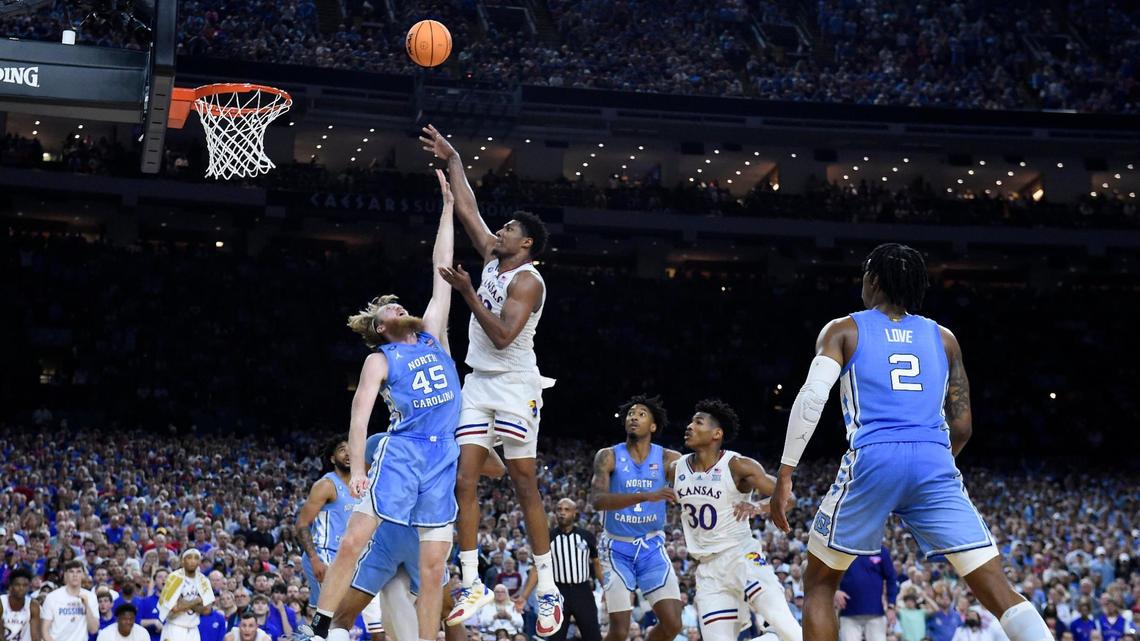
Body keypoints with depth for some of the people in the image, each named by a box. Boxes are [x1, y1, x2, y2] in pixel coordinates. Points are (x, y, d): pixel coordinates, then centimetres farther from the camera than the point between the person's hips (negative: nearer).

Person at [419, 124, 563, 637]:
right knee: (464, 482, -2)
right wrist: (451, 158, 16)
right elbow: (466, 208, 17)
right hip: (478, 383, 8)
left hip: (515, 387, -8)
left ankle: (548, 590, 1)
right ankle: (472, 584, 0)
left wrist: (468, 293, -23)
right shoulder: (492, 258, 10)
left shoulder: (527, 280, -13)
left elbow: (502, 336, -22)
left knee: (525, 486, -4)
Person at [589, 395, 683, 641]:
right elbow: (596, 499, -26)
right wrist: (646, 496, -38)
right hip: (618, 549, -2)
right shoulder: (609, 456, -10)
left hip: (652, 547, 2)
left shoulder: (669, 459, -4)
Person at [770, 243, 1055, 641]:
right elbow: (962, 426, 19)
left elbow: (811, 399, -3)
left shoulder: (844, 331, 13)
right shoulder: (943, 338, 21)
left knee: (819, 584, 16)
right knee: (1000, 593, -2)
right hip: (935, 463, 2)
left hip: (872, 460, -2)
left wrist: (784, 477, -2)